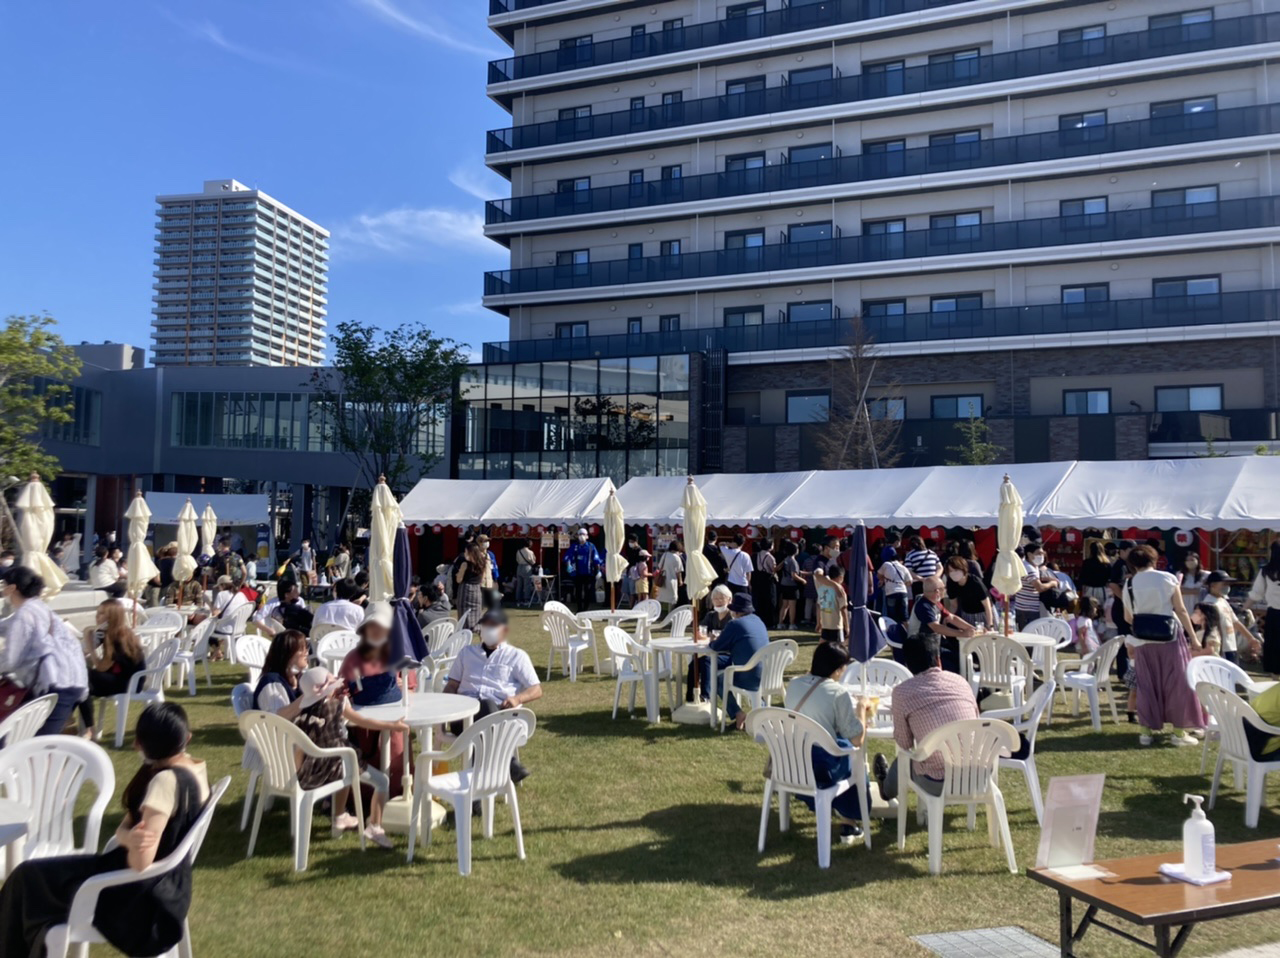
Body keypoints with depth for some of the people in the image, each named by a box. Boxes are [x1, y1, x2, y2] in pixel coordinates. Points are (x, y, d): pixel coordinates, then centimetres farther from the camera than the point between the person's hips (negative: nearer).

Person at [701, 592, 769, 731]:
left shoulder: (734, 624, -10)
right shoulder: (758, 621, 13)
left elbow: (716, 647, -5)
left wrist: (713, 641, 18)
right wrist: (720, 640, 23)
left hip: (749, 679, -7)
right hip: (766, 677, 7)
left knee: (718, 678, 20)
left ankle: (737, 714, 4)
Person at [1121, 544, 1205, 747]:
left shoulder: (1129, 585, 3)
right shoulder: (1167, 578, -4)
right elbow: (1180, 610, -5)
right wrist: (1193, 636, 1)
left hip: (1143, 640, 2)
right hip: (1170, 636, -2)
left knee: (1147, 684, 10)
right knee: (1177, 682, 6)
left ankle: (1147, 730, 12)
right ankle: (1179, 731, 9)